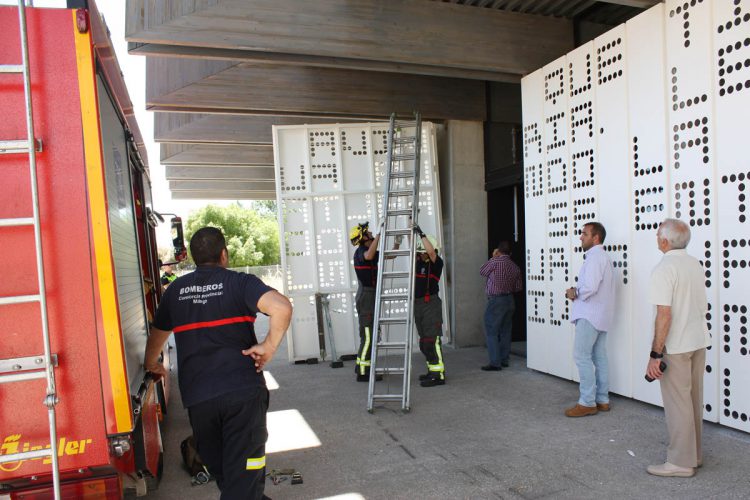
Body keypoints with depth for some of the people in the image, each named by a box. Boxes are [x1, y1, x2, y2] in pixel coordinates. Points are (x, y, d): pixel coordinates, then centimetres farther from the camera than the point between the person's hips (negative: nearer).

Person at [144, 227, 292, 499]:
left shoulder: (176, 289, 11)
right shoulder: (239, 282, -3)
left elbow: (157, 334, 28)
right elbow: (282, 307, -22)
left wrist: (151, 365, 46)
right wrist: (269, 346, -10)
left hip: (197, 396, 4)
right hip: (242, 391, -4)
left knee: (218, 468, 22)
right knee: (243, 473, 2)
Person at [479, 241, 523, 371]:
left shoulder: (495, 261, -12)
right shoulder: (515, 267, 6)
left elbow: (482, 272, 4)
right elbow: (519, 287, 8)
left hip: (496, 300, -7)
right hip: (510, 300, 7)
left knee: (491, 332, -3)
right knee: (506, 331, 14)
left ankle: (495, 363, -5)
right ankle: (504, 360, 20)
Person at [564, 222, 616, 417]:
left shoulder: (594, 256, -15)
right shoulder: (602, 256, 18)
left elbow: (590, 287, -26)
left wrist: (575, 293, -8)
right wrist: (577, 290, 4)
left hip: (589, 315, -10)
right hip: (600, 314, 10)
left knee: (582, 356, -7)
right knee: (599, 357, 12)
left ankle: (587, 403, -3)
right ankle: (602, 400, 18)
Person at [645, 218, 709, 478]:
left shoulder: (664, 268, -18)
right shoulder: (696, 264, 8)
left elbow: (664, 314, -23)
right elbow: (703, 307, 16)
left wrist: (655, 354, -20)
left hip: (676, 346, -8)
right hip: (699, 340, 8)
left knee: (677, 404, 1)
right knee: (694, 401, 17)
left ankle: (681, 462, 10)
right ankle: (695, 455, 29)